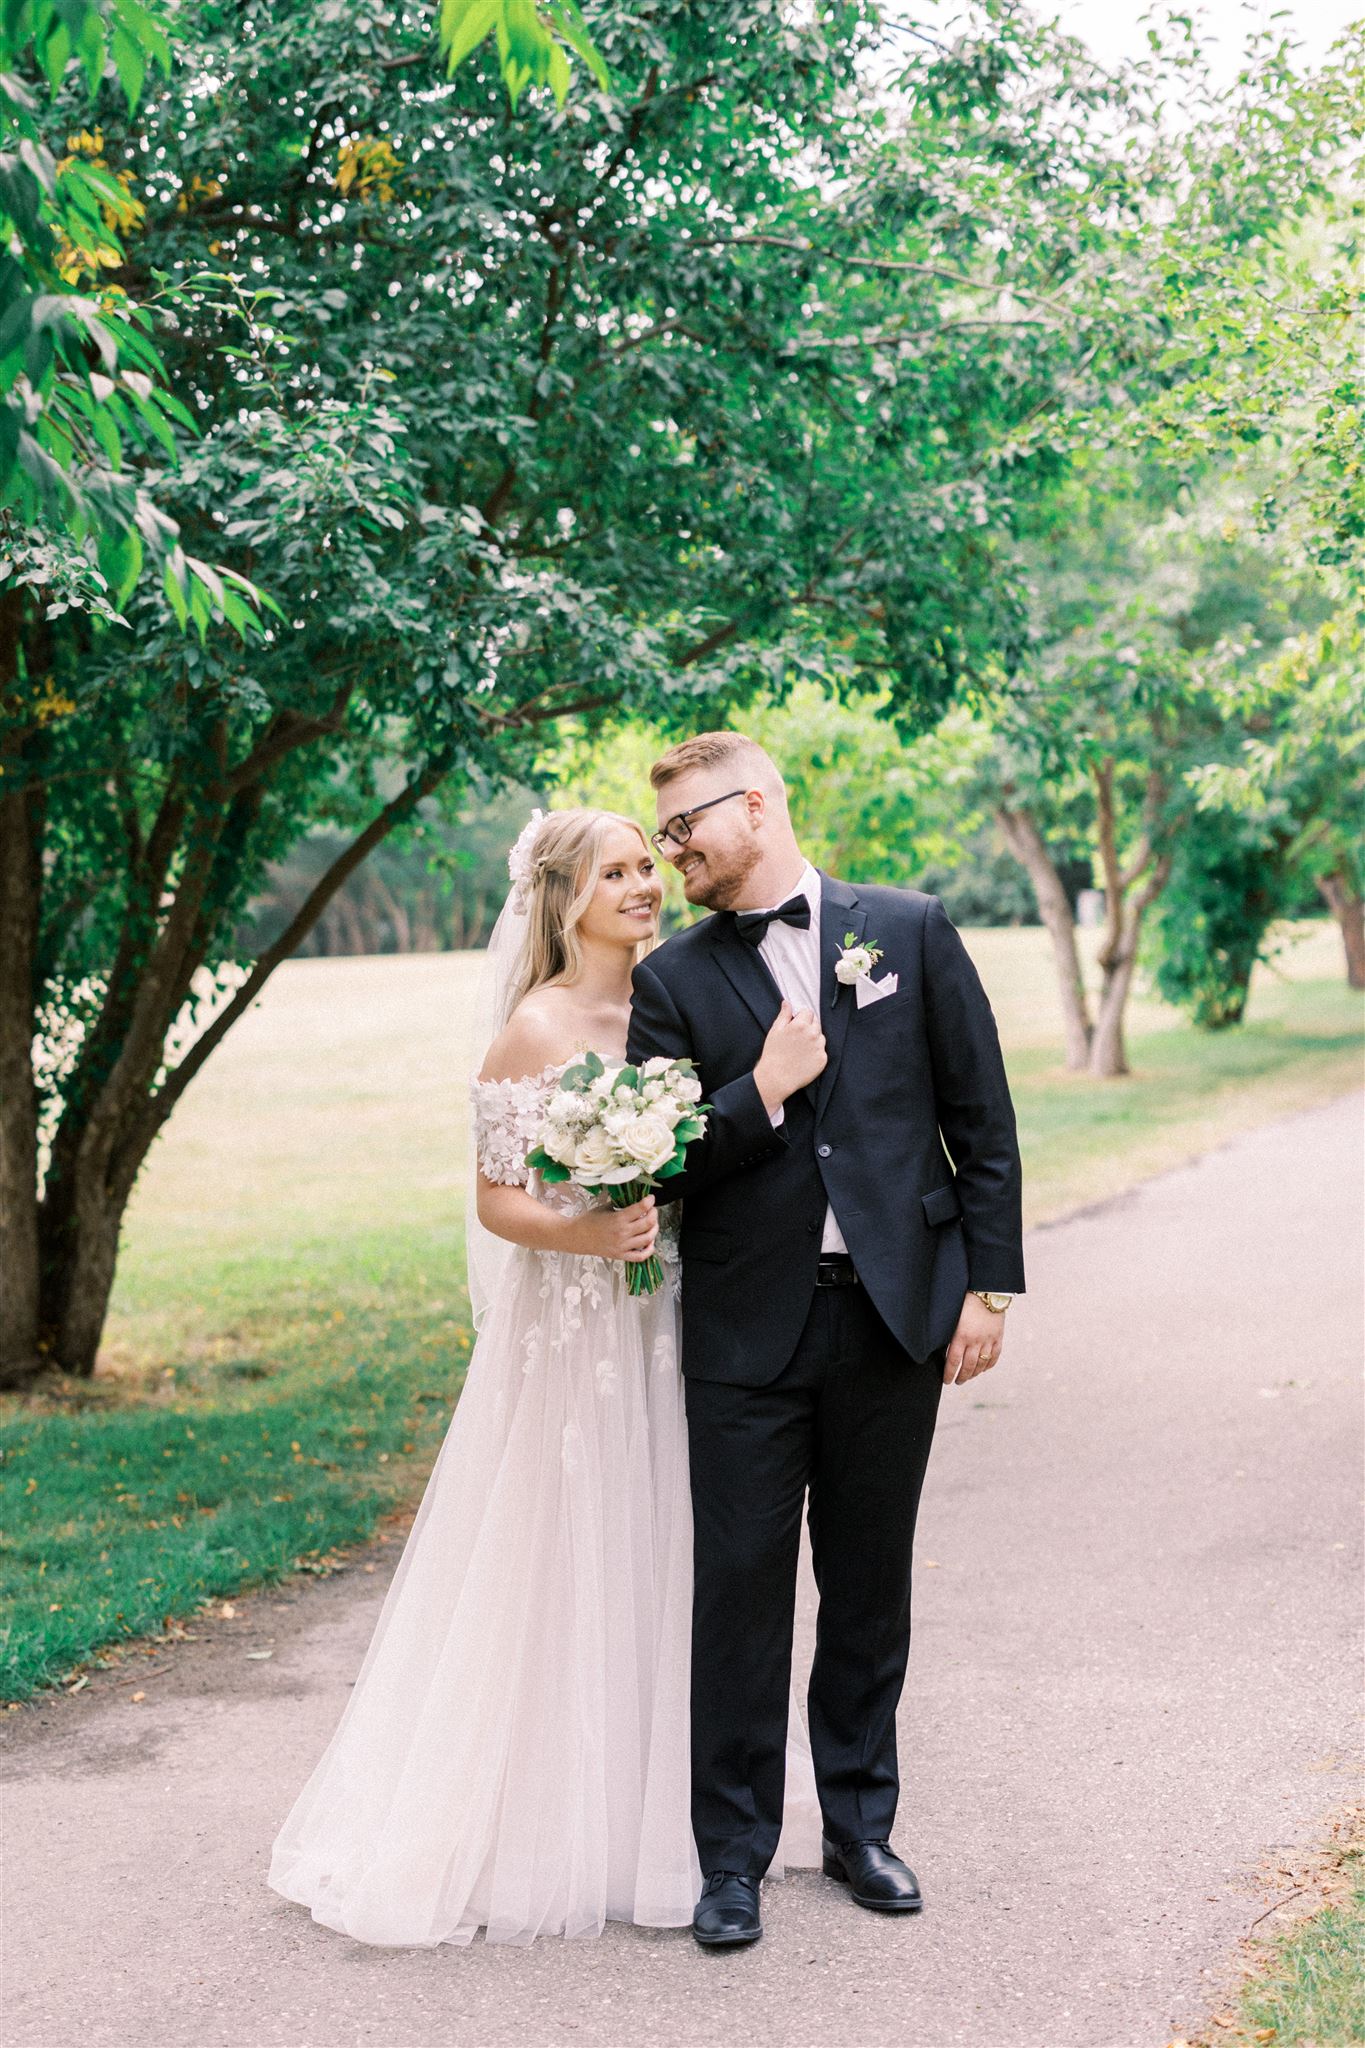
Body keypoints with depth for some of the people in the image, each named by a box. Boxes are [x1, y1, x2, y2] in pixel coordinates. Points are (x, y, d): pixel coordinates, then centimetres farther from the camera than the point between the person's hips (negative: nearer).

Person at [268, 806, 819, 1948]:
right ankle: (547, 1829, 14)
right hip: (568, 1334, -6)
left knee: (658, 1565, 14)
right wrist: (589, 1234, -27)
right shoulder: (537, 1026, -10)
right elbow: (497, 1201, -11)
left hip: (665, 1328, 6)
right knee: (561, 1575, 1)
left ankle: (658, 1810, 29)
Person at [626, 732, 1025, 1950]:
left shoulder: (910, 930, 2)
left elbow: (982, 1117, 3)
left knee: (870, 1588, 13)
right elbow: (658, 1166, -2)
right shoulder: (674, 981, 2)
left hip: (897, 1312, 1)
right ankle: (735, 1855, 14)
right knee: (740, 1591, 2)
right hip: (749, 1332, 0)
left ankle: (861, 1824, 28)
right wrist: (763, 1092, -16)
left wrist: (989, 1285, -1)